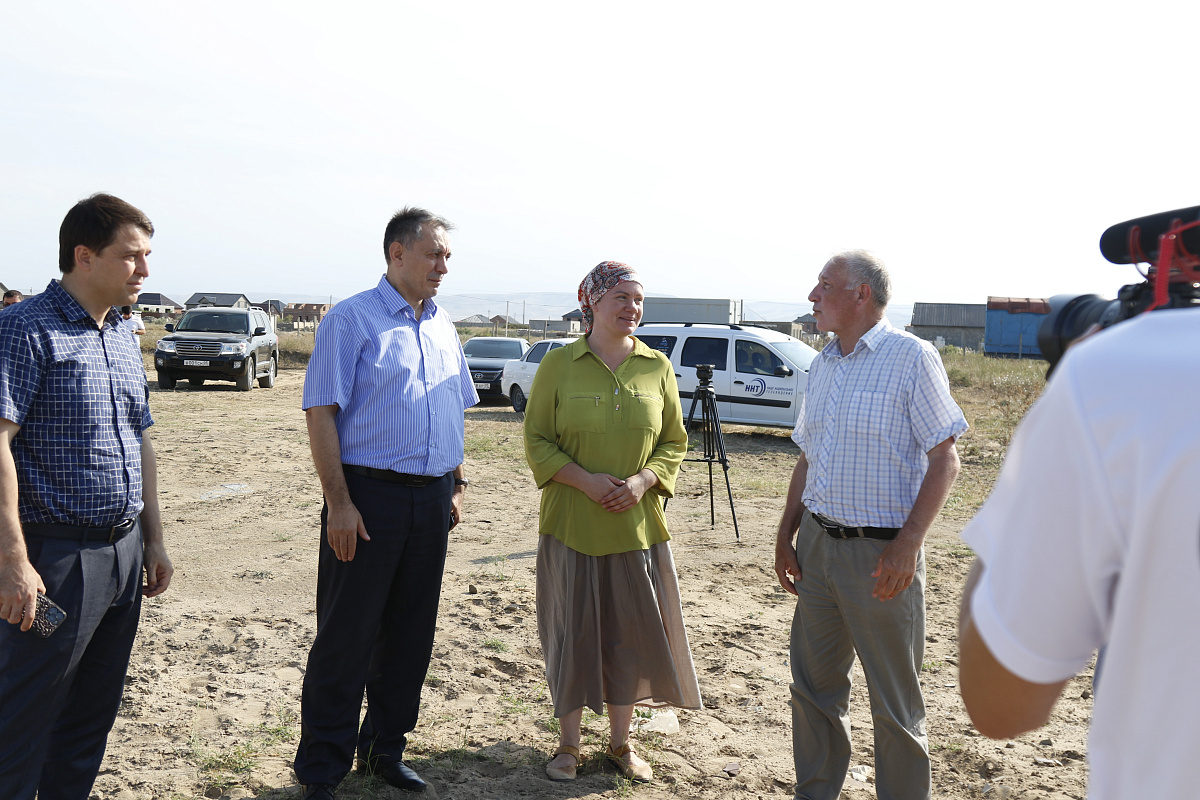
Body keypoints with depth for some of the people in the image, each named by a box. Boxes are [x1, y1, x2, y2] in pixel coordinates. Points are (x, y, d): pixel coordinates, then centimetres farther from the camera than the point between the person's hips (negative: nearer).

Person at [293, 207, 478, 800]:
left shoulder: (444, 329, 14)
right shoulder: (351, 320, -6)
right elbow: (321, 414, -11)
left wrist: (456, 486, 16)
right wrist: (340, 503, -17)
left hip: (431, 501, 7)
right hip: (369, 494, -6)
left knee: (410, 634, 13)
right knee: (345, 639, 0)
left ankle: (384, 748, 29)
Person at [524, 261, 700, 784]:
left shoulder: (657, 367, 4)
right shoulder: (559, 364, -3)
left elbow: (674, 442, 8)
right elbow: (537, 441, -2)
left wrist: (643, 481, -10)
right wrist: (586, 481, -16)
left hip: (638, 526, 2)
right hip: (571, 526, -2)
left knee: (632, 634, 9)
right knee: (572, 634, 6)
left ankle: (620, 743, 28)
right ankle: (568, 744, 24)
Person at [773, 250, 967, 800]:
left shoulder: (911, 357, -9)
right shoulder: (822, 367, 12)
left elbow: (945, 459, -12)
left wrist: (909, 542, -20)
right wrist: (787, 535, 13)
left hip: (881, 554, -7)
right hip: (818, 547, 7)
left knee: (894, 703, 5)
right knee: (813, 686, 16)